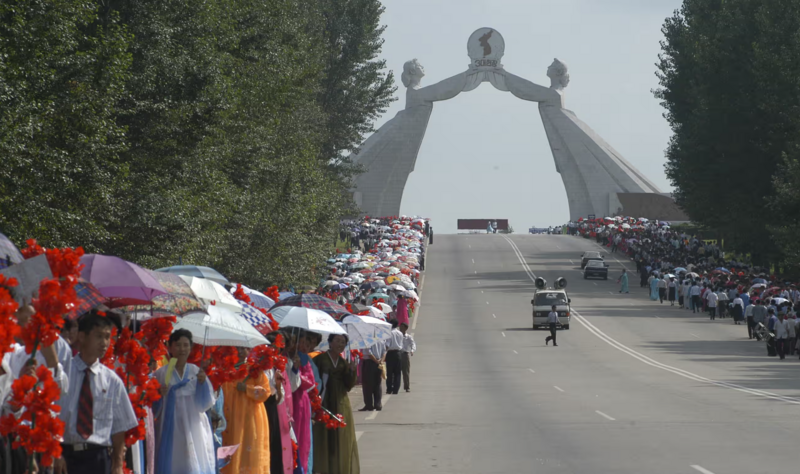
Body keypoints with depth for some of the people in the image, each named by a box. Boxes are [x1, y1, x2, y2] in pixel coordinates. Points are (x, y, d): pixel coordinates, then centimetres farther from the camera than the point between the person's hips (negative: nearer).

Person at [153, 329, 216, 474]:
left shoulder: (196, 372, 9)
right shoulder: (161, 374, 2)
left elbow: (207, 404, 5)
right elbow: (152, 406, 3)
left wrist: (203, 383, -10)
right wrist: (159, 395, -17)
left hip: (194, 430, 2)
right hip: (170, 431, -2)